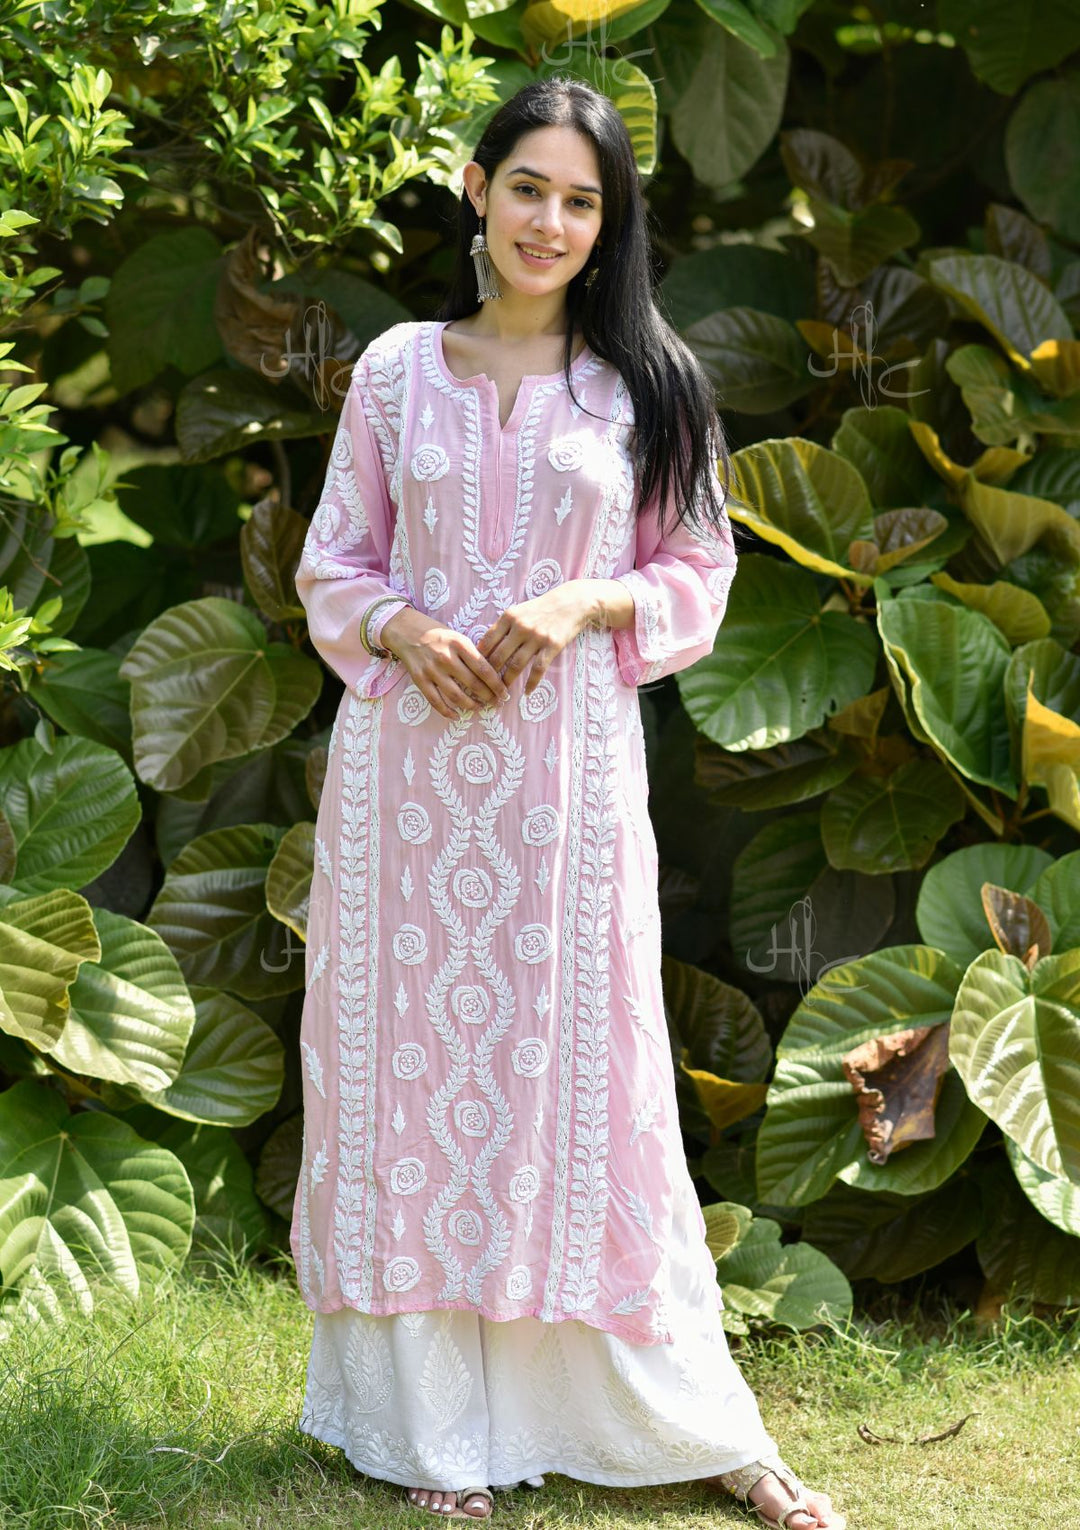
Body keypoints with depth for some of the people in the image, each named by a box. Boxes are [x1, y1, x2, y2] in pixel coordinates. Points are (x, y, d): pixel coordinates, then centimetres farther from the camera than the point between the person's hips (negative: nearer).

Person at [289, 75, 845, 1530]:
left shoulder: (647, 383, 5)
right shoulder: (397, 369, 6)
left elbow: (699, 572, 8)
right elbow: (335, 565, 11)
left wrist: (586, 604, -10)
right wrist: (405, 632, -9)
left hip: (570, 766, -1)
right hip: (408, 758, 1)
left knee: (579, 1065, 1)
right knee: (416, 1053, 3)